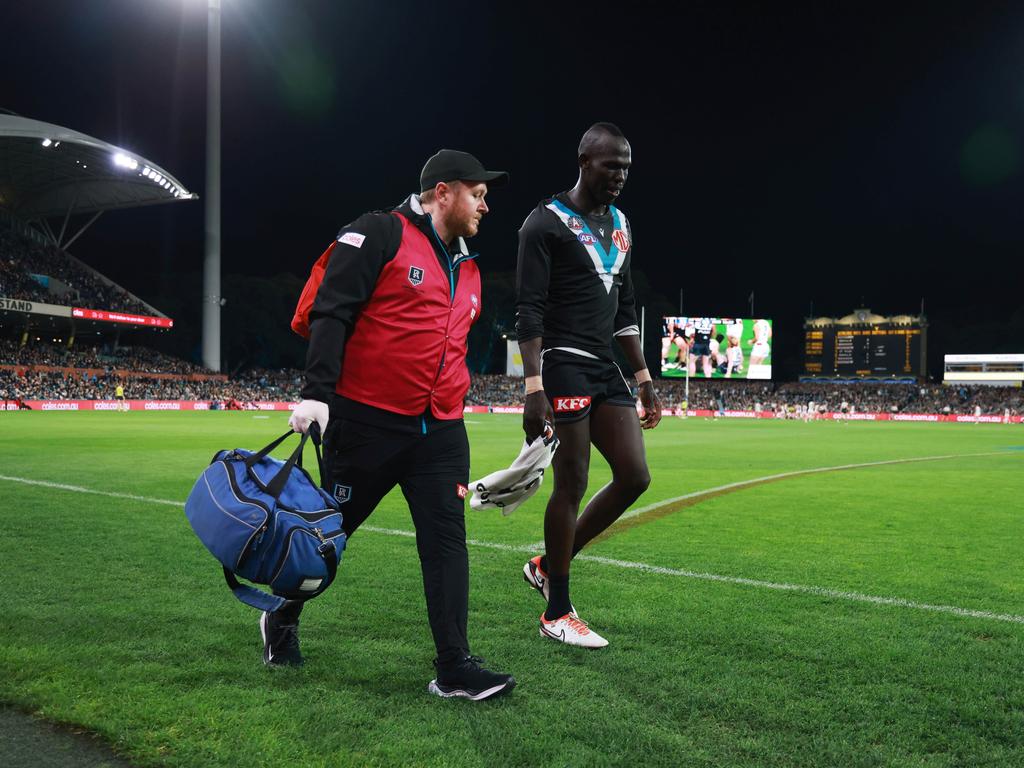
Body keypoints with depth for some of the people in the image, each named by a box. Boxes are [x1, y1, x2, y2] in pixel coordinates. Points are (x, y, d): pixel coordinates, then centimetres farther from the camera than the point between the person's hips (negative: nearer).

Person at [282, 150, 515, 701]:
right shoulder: (380, 235, -6)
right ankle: (282, 620, 34)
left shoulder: (467, 269, 18)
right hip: (366, 422, -6)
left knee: (447, 539, -2)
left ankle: (455, 668, 1)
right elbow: (330, 313, -13)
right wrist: (318, 393, -22)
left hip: (440, 432, 6)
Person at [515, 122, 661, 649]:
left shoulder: (620, 225, 18)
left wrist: (644, 378, 17)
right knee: (572, 483, -6)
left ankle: (548, 566, 18)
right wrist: (533, 387, -22)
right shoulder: (546, 222, -6)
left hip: (605, 368, 8)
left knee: (634, 476, 2)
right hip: (564, 365, -8)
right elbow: (529, 310, -13)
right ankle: (557, 615, 7)